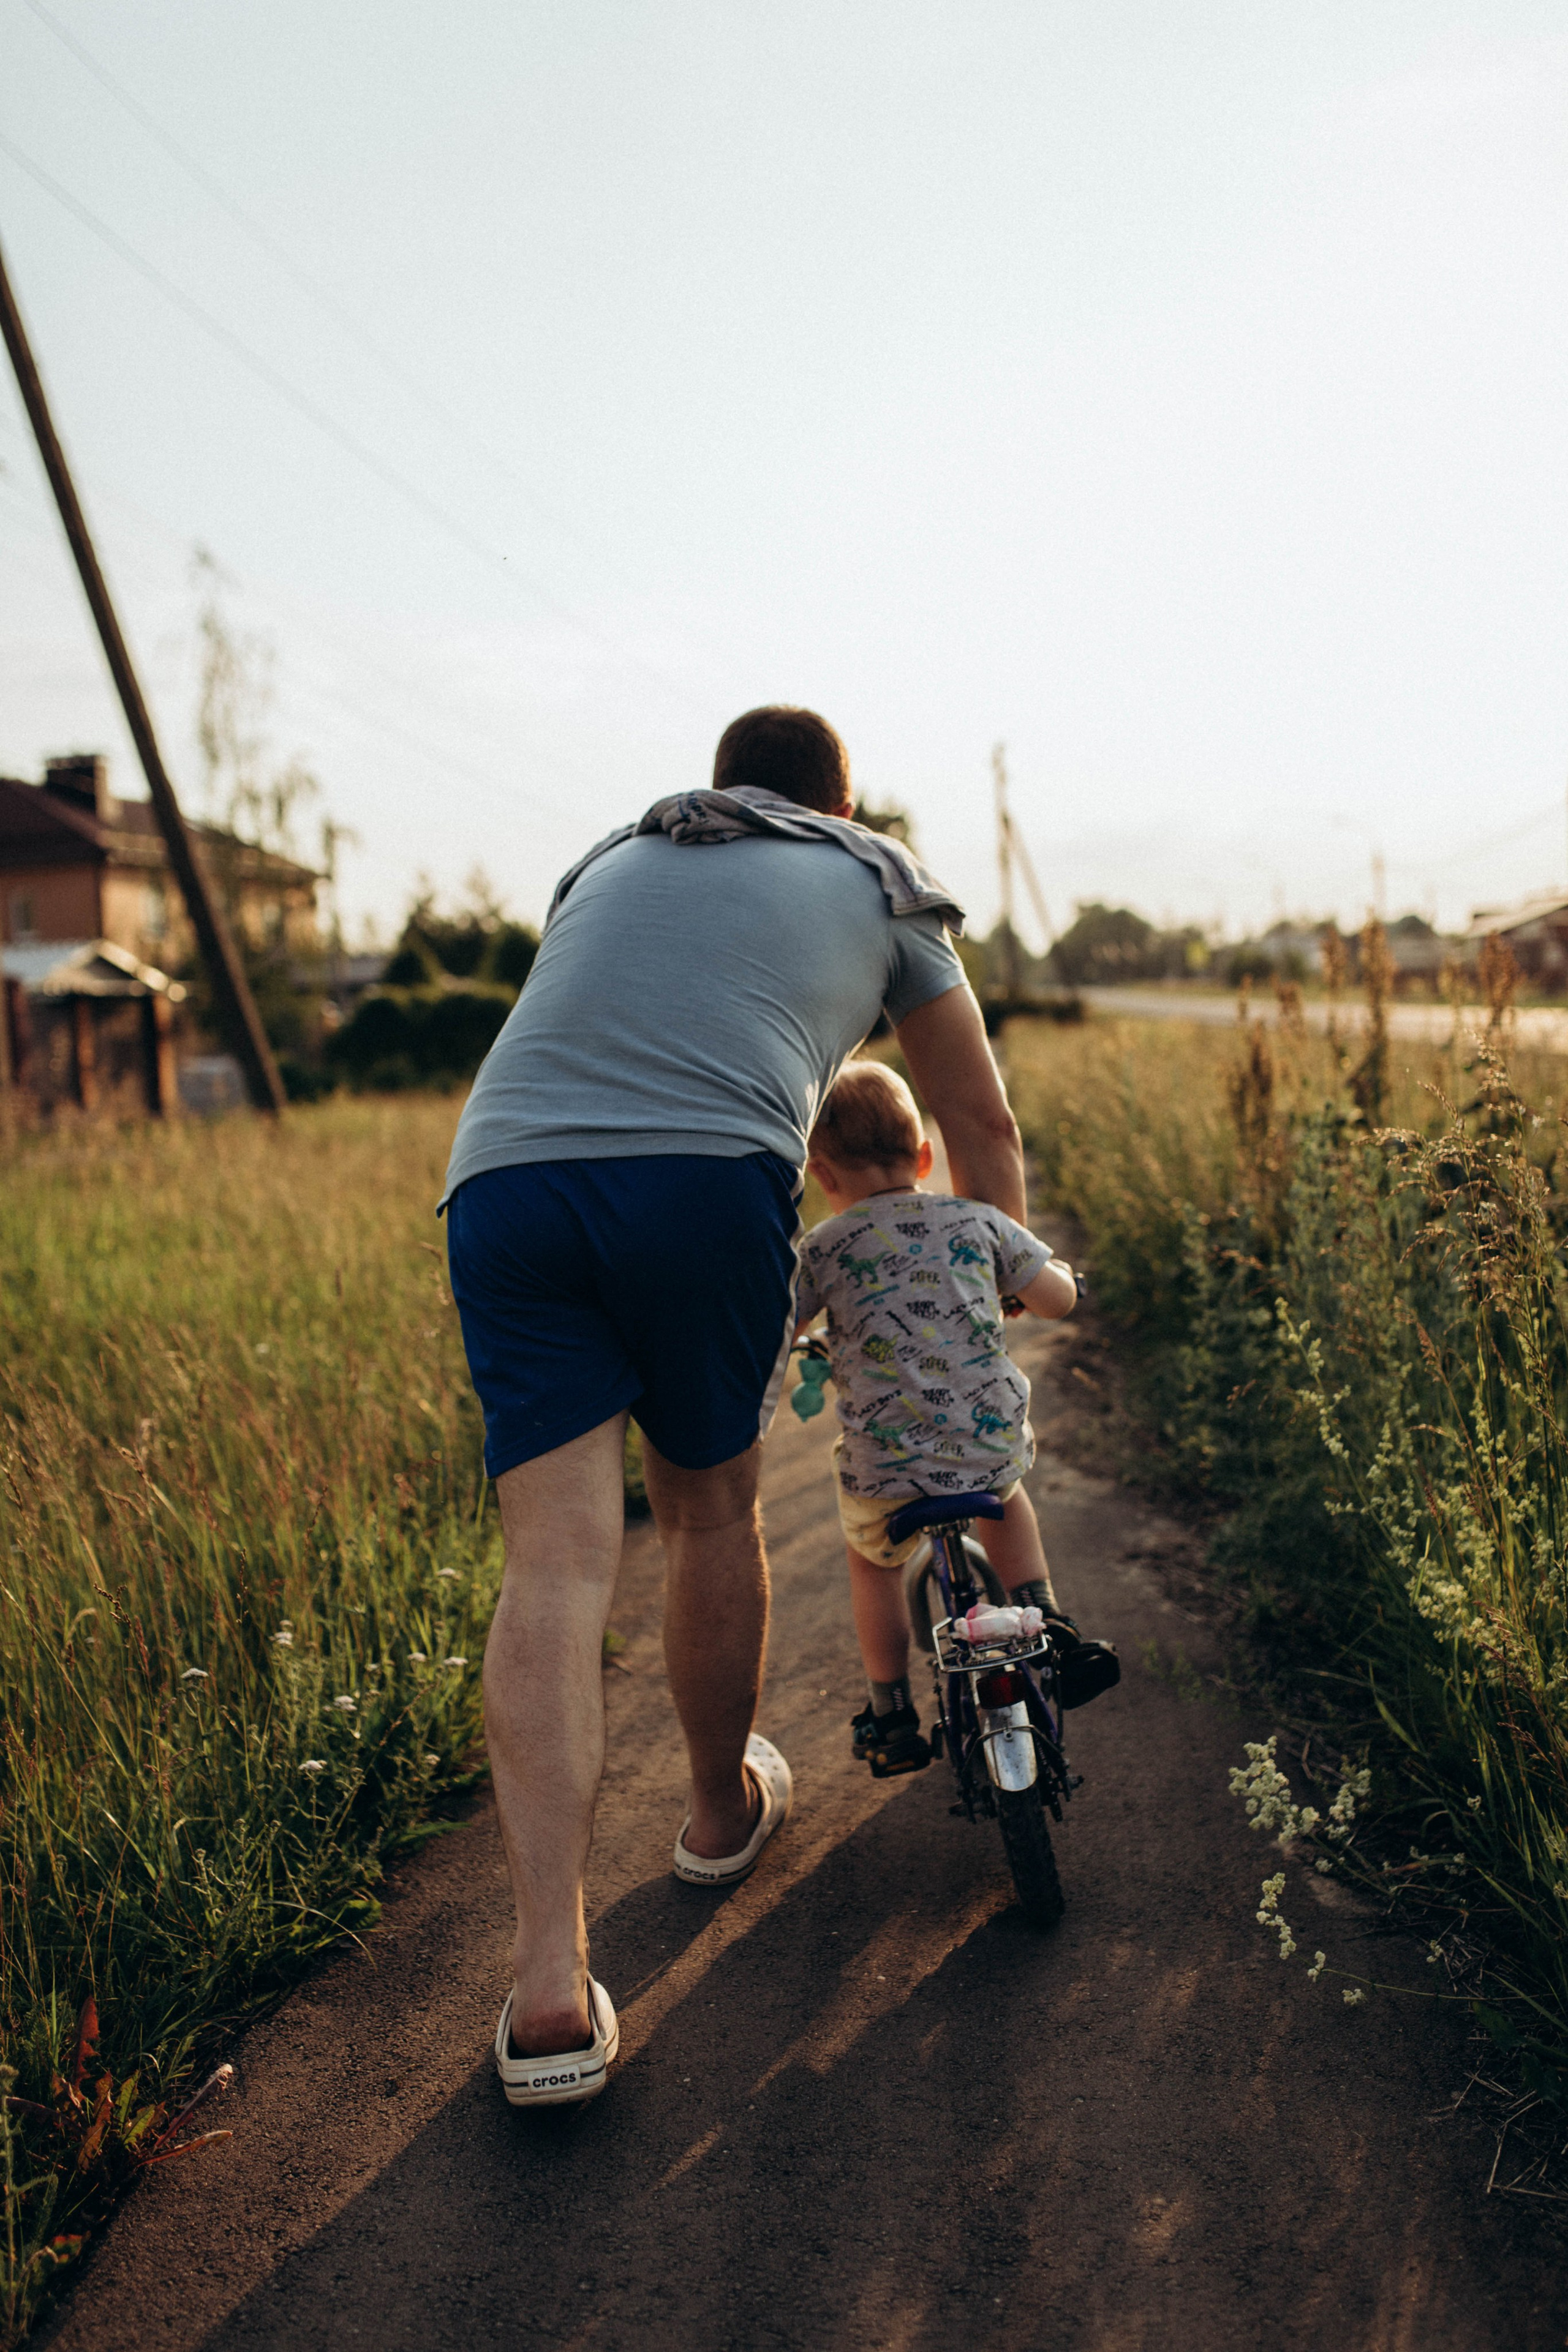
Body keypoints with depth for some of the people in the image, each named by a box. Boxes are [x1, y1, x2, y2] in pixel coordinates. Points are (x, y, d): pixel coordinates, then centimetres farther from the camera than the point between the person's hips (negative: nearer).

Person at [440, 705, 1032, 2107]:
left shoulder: (609, 863, 34)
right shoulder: (878, 883, 25)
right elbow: (982, 1121, 29)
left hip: (502, 1175, 3)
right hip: (707, 1177, -2)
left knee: (557, 1561, -2)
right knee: (709, 1511, 17)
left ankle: (550, 1979, -8)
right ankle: (724, 1810, 38)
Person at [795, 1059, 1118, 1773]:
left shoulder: (824, 1248, -4)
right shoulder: (978, 1220, 2)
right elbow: (1059, 1298, 7)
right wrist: (1013, 1280, 29)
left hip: (885, 1469, -2)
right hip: (995, 1445, 2)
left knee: (872, 1561, 29)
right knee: (1002, 1490, 38)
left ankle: (890, 1714, 32)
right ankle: (1049, 1625, 27)